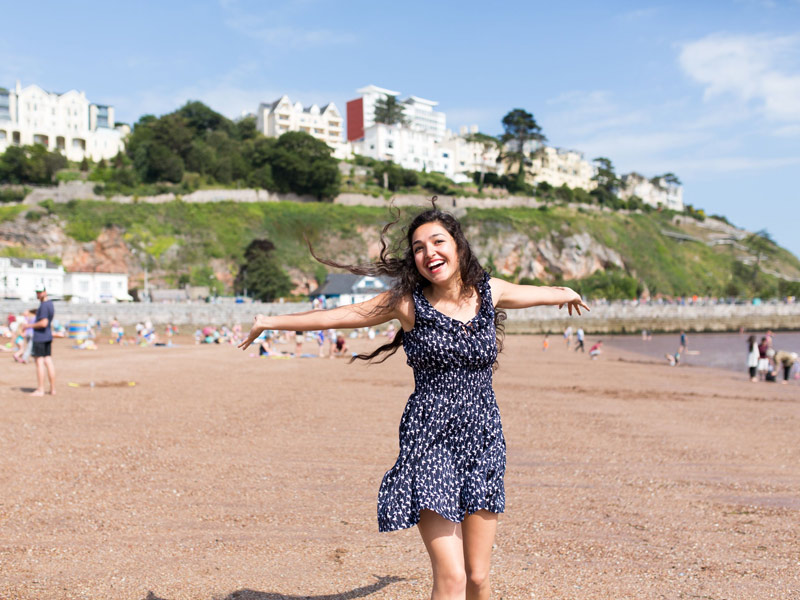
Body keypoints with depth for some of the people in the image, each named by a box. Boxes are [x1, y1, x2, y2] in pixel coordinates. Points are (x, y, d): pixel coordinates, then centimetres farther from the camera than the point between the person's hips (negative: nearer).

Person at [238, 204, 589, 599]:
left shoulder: (490, 291, 5)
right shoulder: (407, 301, -3)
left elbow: (531, 293, 27)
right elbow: (338, 316, 5)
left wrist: (564, 293, 46)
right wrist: (269, 321, 10)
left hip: (483, 440, 3)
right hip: (428, 442, -3)